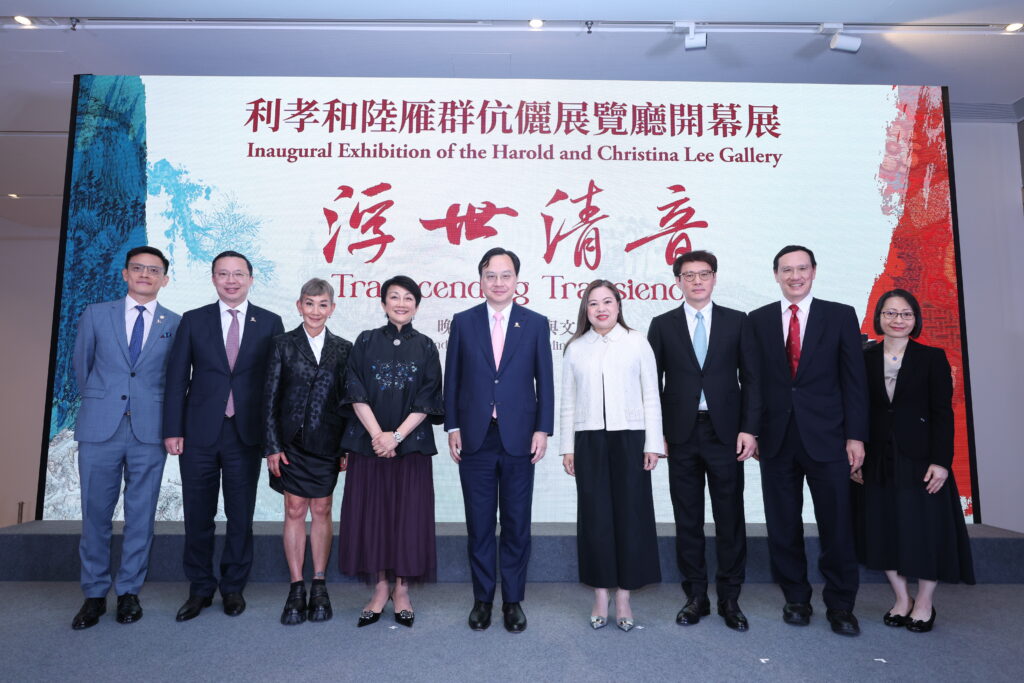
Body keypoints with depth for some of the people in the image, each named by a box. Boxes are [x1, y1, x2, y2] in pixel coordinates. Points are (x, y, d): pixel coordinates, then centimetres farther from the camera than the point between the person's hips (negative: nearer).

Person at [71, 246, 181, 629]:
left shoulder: (176, 324, 5)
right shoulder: (95, 315, 8)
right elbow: (81, 365, 16)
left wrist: (166, 416, 8)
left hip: (149, 431, 0)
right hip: (100, 429, 1)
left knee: (141, 516, 6)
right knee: (95, 514, 6)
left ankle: (129, 593, 20)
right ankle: (94, 595, 21)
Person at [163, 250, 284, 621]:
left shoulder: (270, 323, 3)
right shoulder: (193, 320, 6)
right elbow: (176, 379, 4)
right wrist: (173, 430, -3)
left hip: (246, 434, -1)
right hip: (199, 434, 1)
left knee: (241, 516, 9)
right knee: (198, 516, 10)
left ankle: (234, 587, 25)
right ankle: (200, 588, 27)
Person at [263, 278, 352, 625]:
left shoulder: (343, 349, 5)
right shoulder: (283, 344, 1)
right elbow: (270, 398, 0)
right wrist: (272, 445, -5)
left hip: (327, 443, 1)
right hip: (291, 440, -1)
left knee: (322, 512, 8)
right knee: (295, 512, 4)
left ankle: (319, 587, 20)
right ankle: (296, 589, 15)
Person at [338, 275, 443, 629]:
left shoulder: (425, 347, 5)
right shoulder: (366, 341, 5)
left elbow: (427, 400, -2)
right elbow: (356, 393, -1)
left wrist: (396, 436, -12)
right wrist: (377, 435, -12)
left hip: (411, 443, 0)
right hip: (368, 441, 1)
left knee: (409, 515, 3)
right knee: (371, 512, 4)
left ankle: (402, 589, 17)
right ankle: (380, 587, 19)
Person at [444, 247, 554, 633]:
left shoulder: (536, 324, 4)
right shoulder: (463, 322, 6)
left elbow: (544, 380, 3)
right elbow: (452, 379, 6)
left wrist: (542, 429, -4)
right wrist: (452, 427, 0)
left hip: (519, 439, 0)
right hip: (475, 439, 1)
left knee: (516, 525, 8)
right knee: (479, 525, 10)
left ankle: (513, 601, 23)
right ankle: (482, 599, 24)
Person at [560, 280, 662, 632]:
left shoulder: (637, 343, 4)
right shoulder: (575, 348, 9)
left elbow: (651, 396, 3)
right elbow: (568, 402, 9)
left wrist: (652, 444, -3)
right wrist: (567, 447, 5)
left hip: (629, 439, -1)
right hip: (589, 442, 1)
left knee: (631, 515, 3)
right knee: (594, 517, 5)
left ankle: (624, 597, 16)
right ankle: (600, 596, 18)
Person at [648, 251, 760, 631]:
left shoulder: (737, 322, 6)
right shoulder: (663, 325, 6)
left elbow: (751, 378, 4)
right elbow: (653, 383, 5)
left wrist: (748, 429, -5)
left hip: (725, 433, 0)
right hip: (681, 435, 0)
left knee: (730, 518, 6)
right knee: (687, 520, 8)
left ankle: (730, 598, 21)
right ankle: (696, 597, 22)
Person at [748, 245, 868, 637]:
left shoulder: (841, 316, 3)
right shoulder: (758, 320, 6)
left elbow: (854, 380, 1)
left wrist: (856, 436, -4)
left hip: (826, 438, -1)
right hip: (776, 438, 1)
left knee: (837, 526, 5)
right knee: (783, 527, 9)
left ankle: (840, 606, 21)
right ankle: (796, 599, 25)